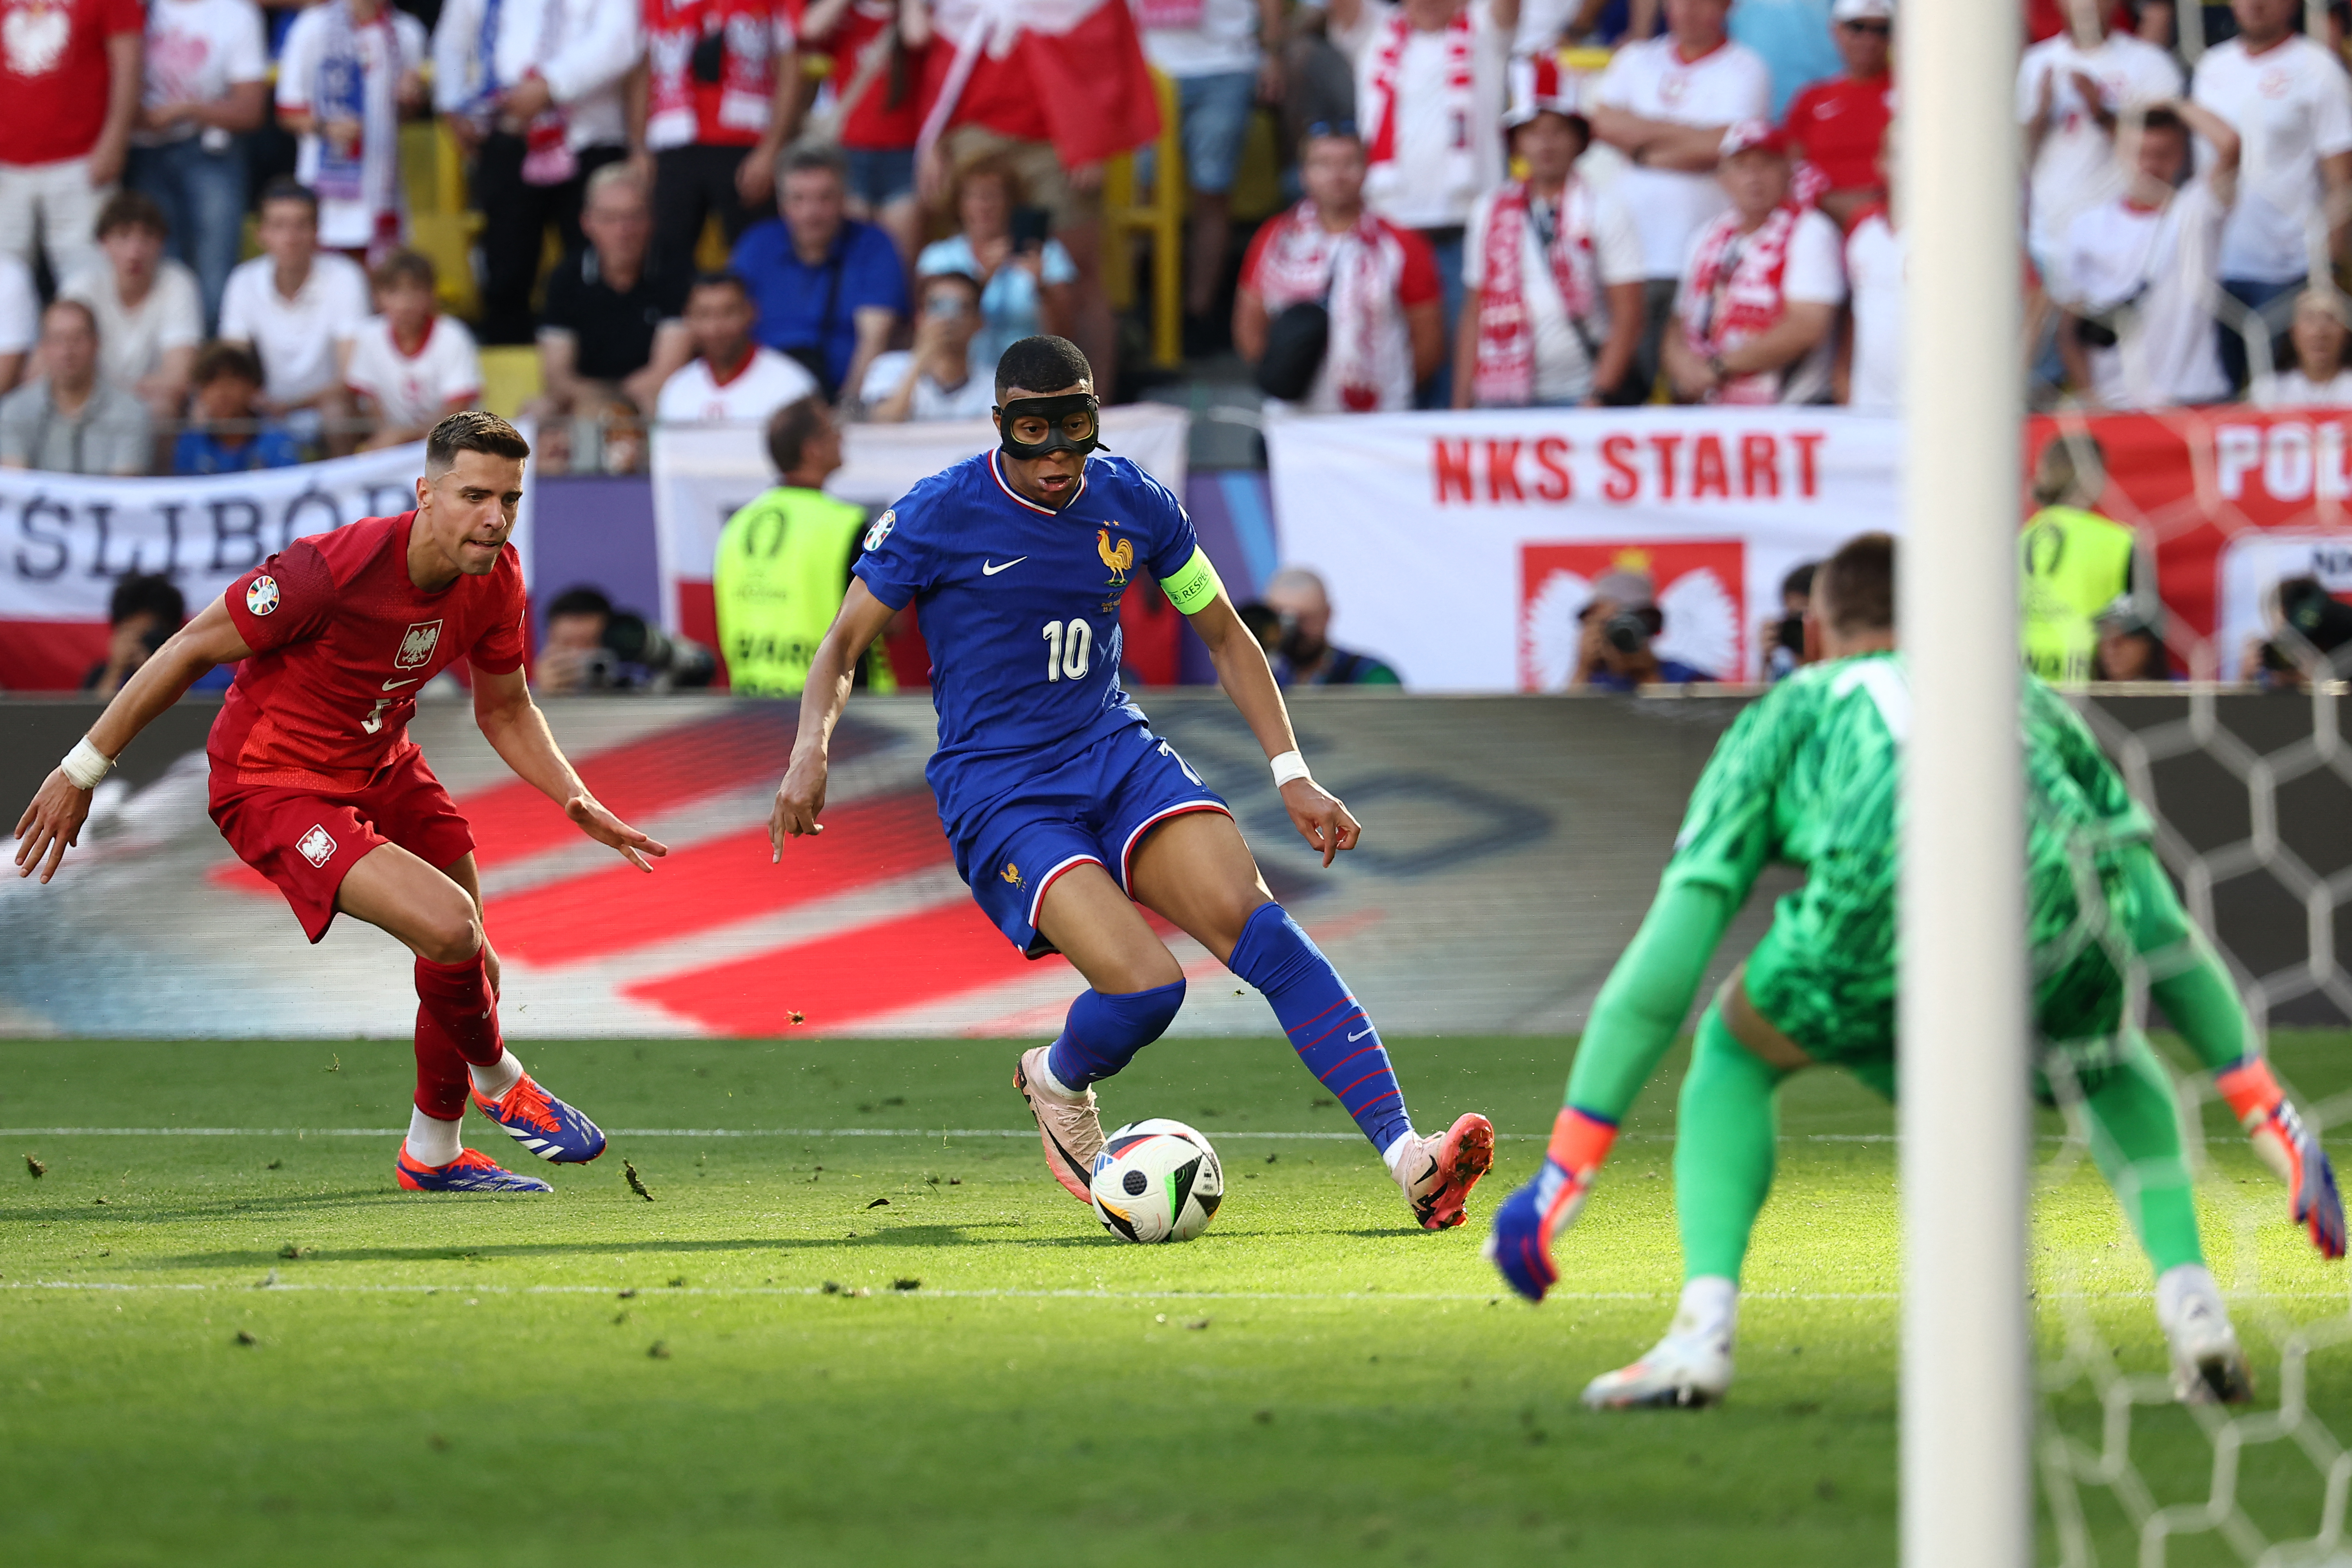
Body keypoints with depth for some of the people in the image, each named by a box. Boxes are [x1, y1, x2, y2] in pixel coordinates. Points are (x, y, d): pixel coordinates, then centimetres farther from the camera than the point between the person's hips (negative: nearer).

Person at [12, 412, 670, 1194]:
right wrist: (82, 771, -16)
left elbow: (506, 711, 9)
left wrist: (577, 801, -8)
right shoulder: (335, 569, -31)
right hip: (273, 781, -8)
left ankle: (432, 1153, 37)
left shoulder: (495, 579, -9)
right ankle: (498, 1080, 6)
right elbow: (191, 650, -21)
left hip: (381, 769, 8)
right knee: (449, 925, -25)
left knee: (472, 972, 11)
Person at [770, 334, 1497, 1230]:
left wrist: (1291, 775, 6)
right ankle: (1058, 1083, 13)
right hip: (997, 794, -4)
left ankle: (1407, 1159, -27)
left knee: (1257, 926, -21)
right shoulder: (937, 516, -9)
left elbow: (1223, 636, 14)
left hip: (1117, 755, 4)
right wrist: (810, 752, -19)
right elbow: (844, 645, 0)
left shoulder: (1133, 504, 2)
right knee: (1147, 987, -24)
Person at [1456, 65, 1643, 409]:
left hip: (1575, 394, -2)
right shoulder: (1490, 213, 13)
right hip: (1500, 399, 2)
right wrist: (1461, 406, 8)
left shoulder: (1604, 212, 4)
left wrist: (1598, 396, -9)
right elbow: (1474, 316, 15)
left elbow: (1627, 316, 1)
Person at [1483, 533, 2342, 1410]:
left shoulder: (1790, 711, 34)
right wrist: (2267, 1114, 45)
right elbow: (2158, 927, 42)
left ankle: (1703, 1332, 11)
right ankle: (2192, 1308, 18)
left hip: (1885, 901, -2)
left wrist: (1566, 1168, 27)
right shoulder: (2030, 702, 41)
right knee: (2111, 1060, 37)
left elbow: (1670, 948, 27)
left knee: (1734, 1053, 28)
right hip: (2064, 901, 2)